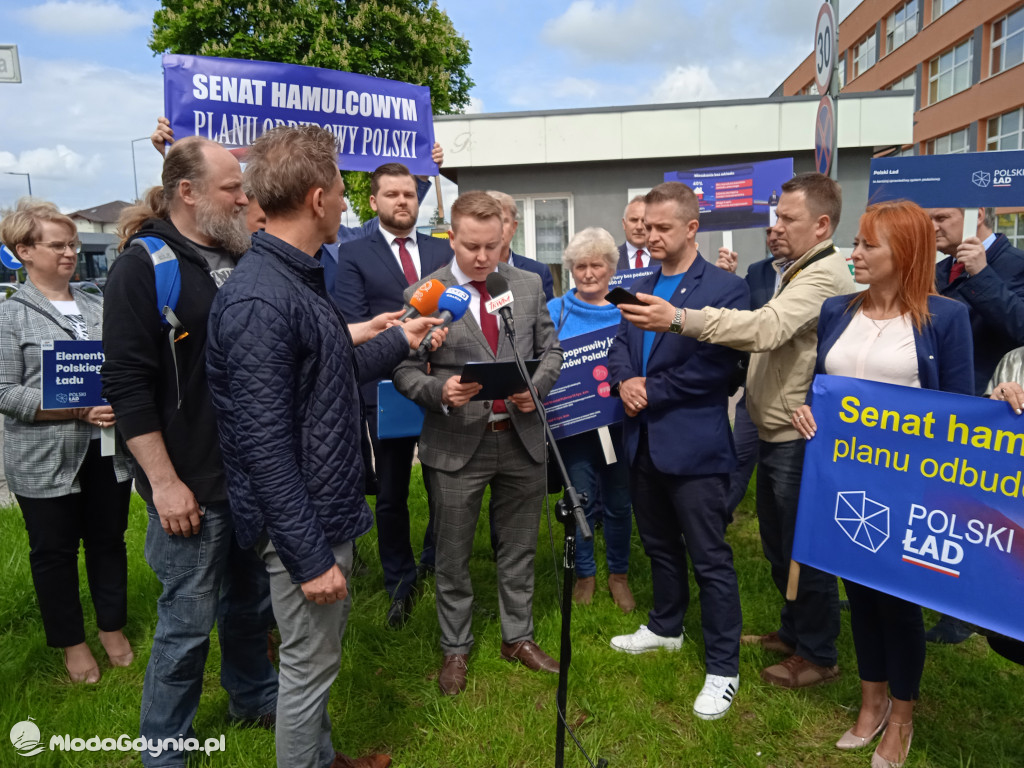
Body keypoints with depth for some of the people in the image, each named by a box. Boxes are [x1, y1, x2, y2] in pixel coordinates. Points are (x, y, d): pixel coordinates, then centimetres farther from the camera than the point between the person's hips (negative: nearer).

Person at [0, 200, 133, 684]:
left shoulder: (97, 307, 6)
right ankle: (71, 643, 29)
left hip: (107, 451, 3)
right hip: (46, 460, -3)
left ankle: (112, 627, 34)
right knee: (54, 551, 11)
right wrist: (77, 409, -19)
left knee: (108, 540, 14)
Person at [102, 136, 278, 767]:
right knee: (189, 619, 6)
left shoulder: (241, 259, 9)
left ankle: (253, 695, 43)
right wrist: (164, 482, -17)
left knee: (252, 600, 20)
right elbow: (128, 385, -15)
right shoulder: (144, 265, -11)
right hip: (193, 484, -6)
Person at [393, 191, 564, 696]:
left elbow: (551, 351, 10)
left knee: (518, 549, 17)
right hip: (457, 444, -2)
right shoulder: (423, 295, -5)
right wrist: (440, 391, -24)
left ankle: (518, 638, 37)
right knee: (452, 555, 12)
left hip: (522, 437, 3)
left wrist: (535, 386, -10)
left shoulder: (529, 285, 4)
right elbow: (405, 371, -4)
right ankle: (455, 649, 32)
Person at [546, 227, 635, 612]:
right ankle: (585, 573, 28)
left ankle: (618, 573, 31)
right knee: (581, 500, 6)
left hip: (621, 421, 1)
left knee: (619, 503, 11)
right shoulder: (555, 310, 2)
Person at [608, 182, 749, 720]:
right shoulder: (640, 288, 13)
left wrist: (651, 390, -13)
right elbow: (619, 347, 11)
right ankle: (666, 627, 42)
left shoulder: (725, 288, -9)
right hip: (643, 440, 7)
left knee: (710, 558, 2)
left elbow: (713, 366, -17)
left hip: (693, 444, -7)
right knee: (659, 544, 22)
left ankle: (722, 668, 16)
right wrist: (624, 382, -10)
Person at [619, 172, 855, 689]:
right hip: (774, 434, 10)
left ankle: (818, 655, 24)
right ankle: (793, 630, 40)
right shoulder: (792, 271, 15)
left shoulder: (824, 276, -19)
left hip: (800, 440, -10)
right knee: (778, 544, 21)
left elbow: (767, 327, -36)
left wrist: (680, 320, -44)